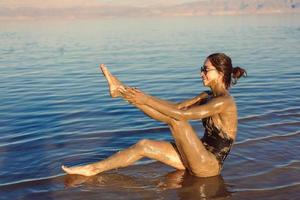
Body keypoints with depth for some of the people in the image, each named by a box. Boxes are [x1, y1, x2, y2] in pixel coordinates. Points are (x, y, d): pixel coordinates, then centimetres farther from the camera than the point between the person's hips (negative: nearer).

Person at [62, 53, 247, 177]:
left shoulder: (224, 102, -20)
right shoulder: (208, 96, 10)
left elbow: (181, 114, -27)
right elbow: (178, 106, 6)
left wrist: (146, 100, -25)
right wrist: (144, 98, -5)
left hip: (209, 165, -9)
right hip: (200, 158, 9)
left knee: (175, 119, -20)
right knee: (144, 145, 0)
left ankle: (123, 91, -12)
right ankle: (93, 169, 2)